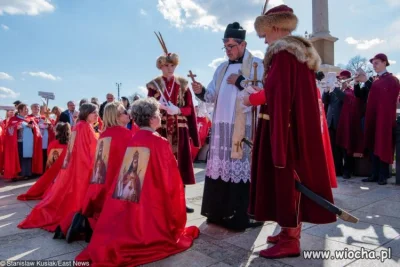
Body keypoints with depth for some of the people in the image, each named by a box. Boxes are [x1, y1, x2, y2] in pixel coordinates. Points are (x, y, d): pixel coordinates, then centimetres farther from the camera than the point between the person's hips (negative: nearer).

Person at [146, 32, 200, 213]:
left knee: (180, 164, 4)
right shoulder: (154, 85, 4)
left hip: (180, 130, 1)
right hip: (161, 130, -1)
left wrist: (177, 110, -15)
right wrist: (160, 106, -21)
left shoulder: (183, 84, 7)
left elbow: (190, 109, 4)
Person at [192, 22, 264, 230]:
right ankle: (219, 212, 16)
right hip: (221, 125, 6)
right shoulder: (222, 68, 20)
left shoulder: (256, 64, 3)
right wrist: (201, 92, -7)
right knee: (220, 165, 6)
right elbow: (212, 96, 13)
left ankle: (241, 215, 4)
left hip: (243, 127, -5)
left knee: (240, 166, -5)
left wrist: (240, 81, -10)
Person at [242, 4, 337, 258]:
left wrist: (251, 99, -5)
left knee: (284, 176, -3)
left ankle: (290, 240, 7)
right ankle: (291, 230, 26)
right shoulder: (302, 52, 17)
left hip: (284, 126, -10)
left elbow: (278, 93, -19)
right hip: (301, 126, 10)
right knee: (294, 175, 14)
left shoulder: (283, 52, -12)